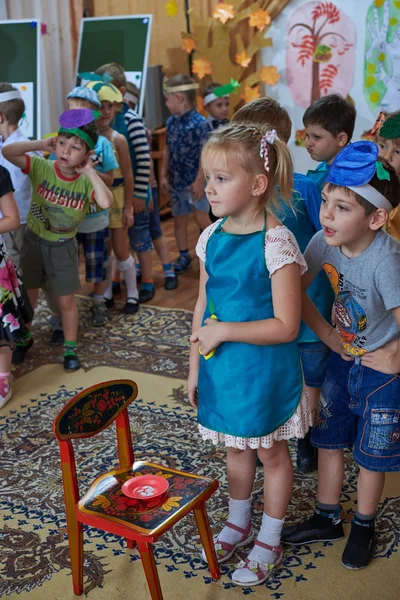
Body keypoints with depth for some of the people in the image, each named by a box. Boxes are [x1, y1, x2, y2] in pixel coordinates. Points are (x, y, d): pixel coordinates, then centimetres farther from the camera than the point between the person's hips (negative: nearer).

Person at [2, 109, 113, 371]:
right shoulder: (41, 167, -15)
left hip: (64, 247, -1)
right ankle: (25, 337, 39)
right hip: (34, 241, 1)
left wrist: (90, 172, -28)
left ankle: (70, 348, 24)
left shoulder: (86, 182, -15)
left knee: (66, 300, 7)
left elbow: (106, 202, -34)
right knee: (28, 295, 16)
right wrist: (41, 144, -27)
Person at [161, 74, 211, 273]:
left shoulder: (200, 123, -15)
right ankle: (183, 256, 26)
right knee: (179, 219, 13)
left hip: (194, 181, -6)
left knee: (201, 218, -3)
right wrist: (164, 175, 9)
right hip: (176, 181, 6)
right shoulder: (171, 122, 5)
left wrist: (199, 180, -17)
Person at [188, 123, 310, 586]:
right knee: (236, 447, 23)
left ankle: (269, 542, 34)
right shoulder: (212, 237, -2)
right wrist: (195, 367, 9)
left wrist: (223, 331, -23)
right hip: (221, 366, 6)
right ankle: (238, 525, 46)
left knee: (270, 452, 14)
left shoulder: (276, 243, -22)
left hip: (264, 370, -6)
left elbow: (286, 326, -22)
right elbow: (203, 306, 7)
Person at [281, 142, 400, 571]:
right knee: (328, 440, 17)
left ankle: (363, 526, 37)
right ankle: (327, 519, 38)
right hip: (342, 359, 6)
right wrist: (328, 335, -5)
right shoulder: (325, 242, -14)